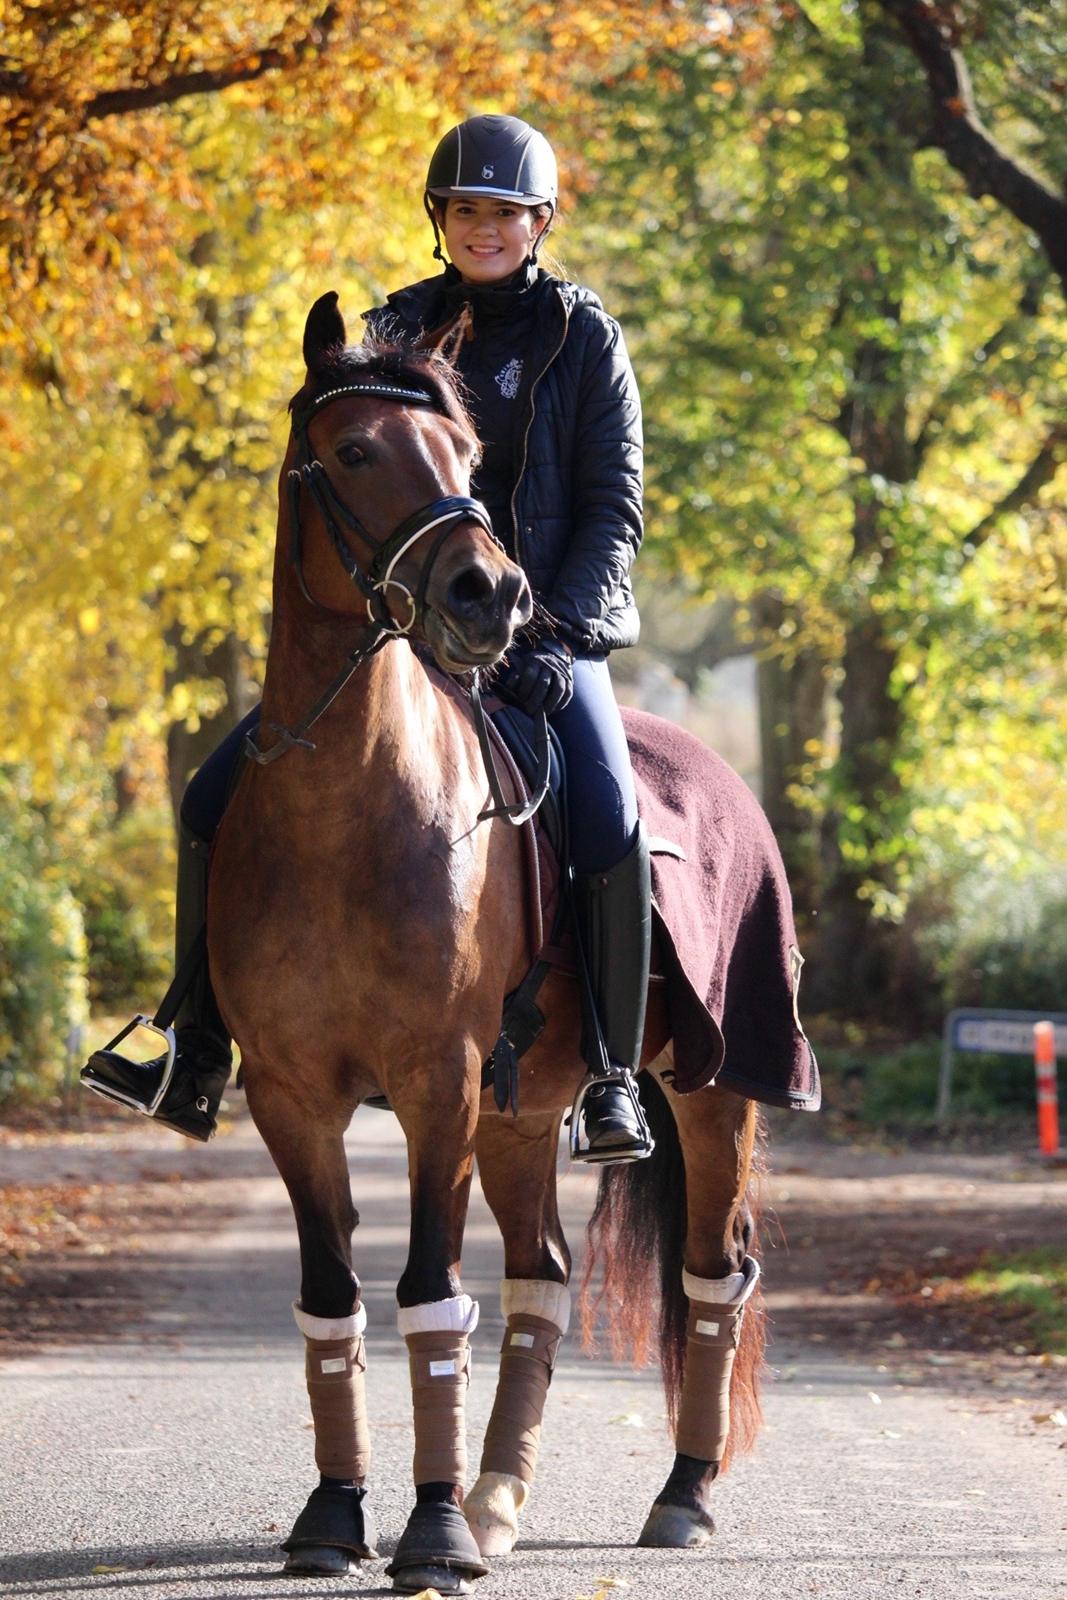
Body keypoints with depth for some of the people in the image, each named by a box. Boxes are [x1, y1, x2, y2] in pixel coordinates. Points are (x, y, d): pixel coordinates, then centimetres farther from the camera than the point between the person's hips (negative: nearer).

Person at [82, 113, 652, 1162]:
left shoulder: (585, 337, 1)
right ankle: (197, 1059, -4)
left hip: (542, 628, -4)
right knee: (219, 796, -9)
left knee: (610, 828, -29)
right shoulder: (399, 329, 11)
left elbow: (614, 505, -3)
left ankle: (611, 1079, -17)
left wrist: (560, 633, -16)